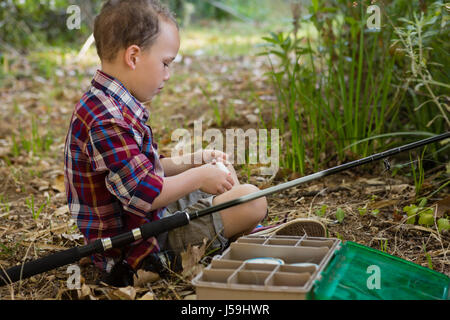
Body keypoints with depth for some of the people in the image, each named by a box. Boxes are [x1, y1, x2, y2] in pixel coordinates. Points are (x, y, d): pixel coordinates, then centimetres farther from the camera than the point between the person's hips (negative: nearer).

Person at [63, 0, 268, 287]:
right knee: (253, 200, -16)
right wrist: (199, 177, -16)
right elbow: (145, 194, -30)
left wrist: (194, 160, 7)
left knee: (222, 170, 21)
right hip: (138, 249, -11)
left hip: (150, 218, 11)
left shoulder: (115, 107, 8)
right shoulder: (106, 120, -28)